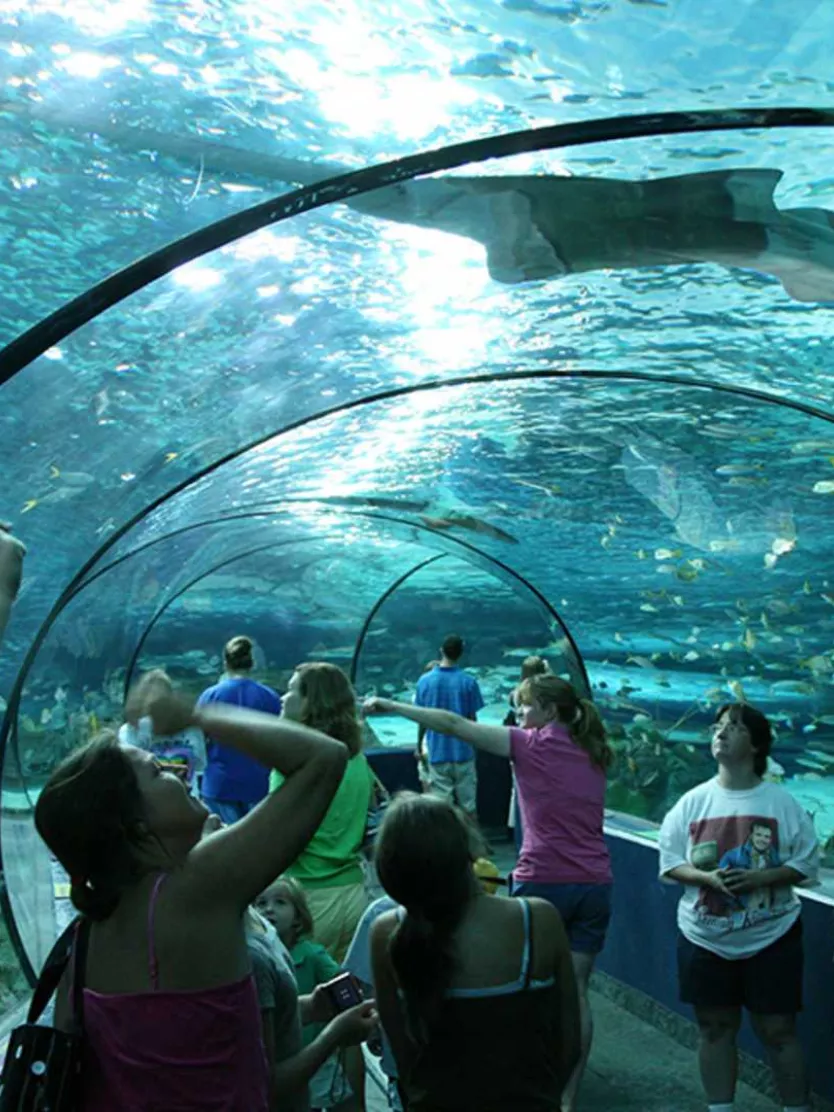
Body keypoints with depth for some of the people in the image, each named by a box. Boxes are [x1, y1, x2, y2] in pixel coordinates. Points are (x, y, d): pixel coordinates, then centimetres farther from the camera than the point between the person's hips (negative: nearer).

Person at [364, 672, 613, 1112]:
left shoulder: (533, 745, -5)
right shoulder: (592, 753, 11)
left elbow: (455, 724, -7)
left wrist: (393, 707, -4)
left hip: (543, 881, -5)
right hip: (595, 884, 5)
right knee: (575, 992, 9)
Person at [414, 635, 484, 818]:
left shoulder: (424, 681, -5)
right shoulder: (468, 682, -9)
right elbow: (472, 719, -3)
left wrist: (419, 746, 15)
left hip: (437, 752, 1)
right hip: (463, 750, -1)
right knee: (468, 806, 10)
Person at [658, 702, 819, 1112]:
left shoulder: (781, 802, -7)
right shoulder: (693, 801, -2)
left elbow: (806, 863, -5)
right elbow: (670, 863, 1)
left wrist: (758, 878, -20)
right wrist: (708, 878, -18)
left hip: (771, 938, -2)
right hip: (705, 939, 2)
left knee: (778, 1030, 4)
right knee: (715, 1028, 12)